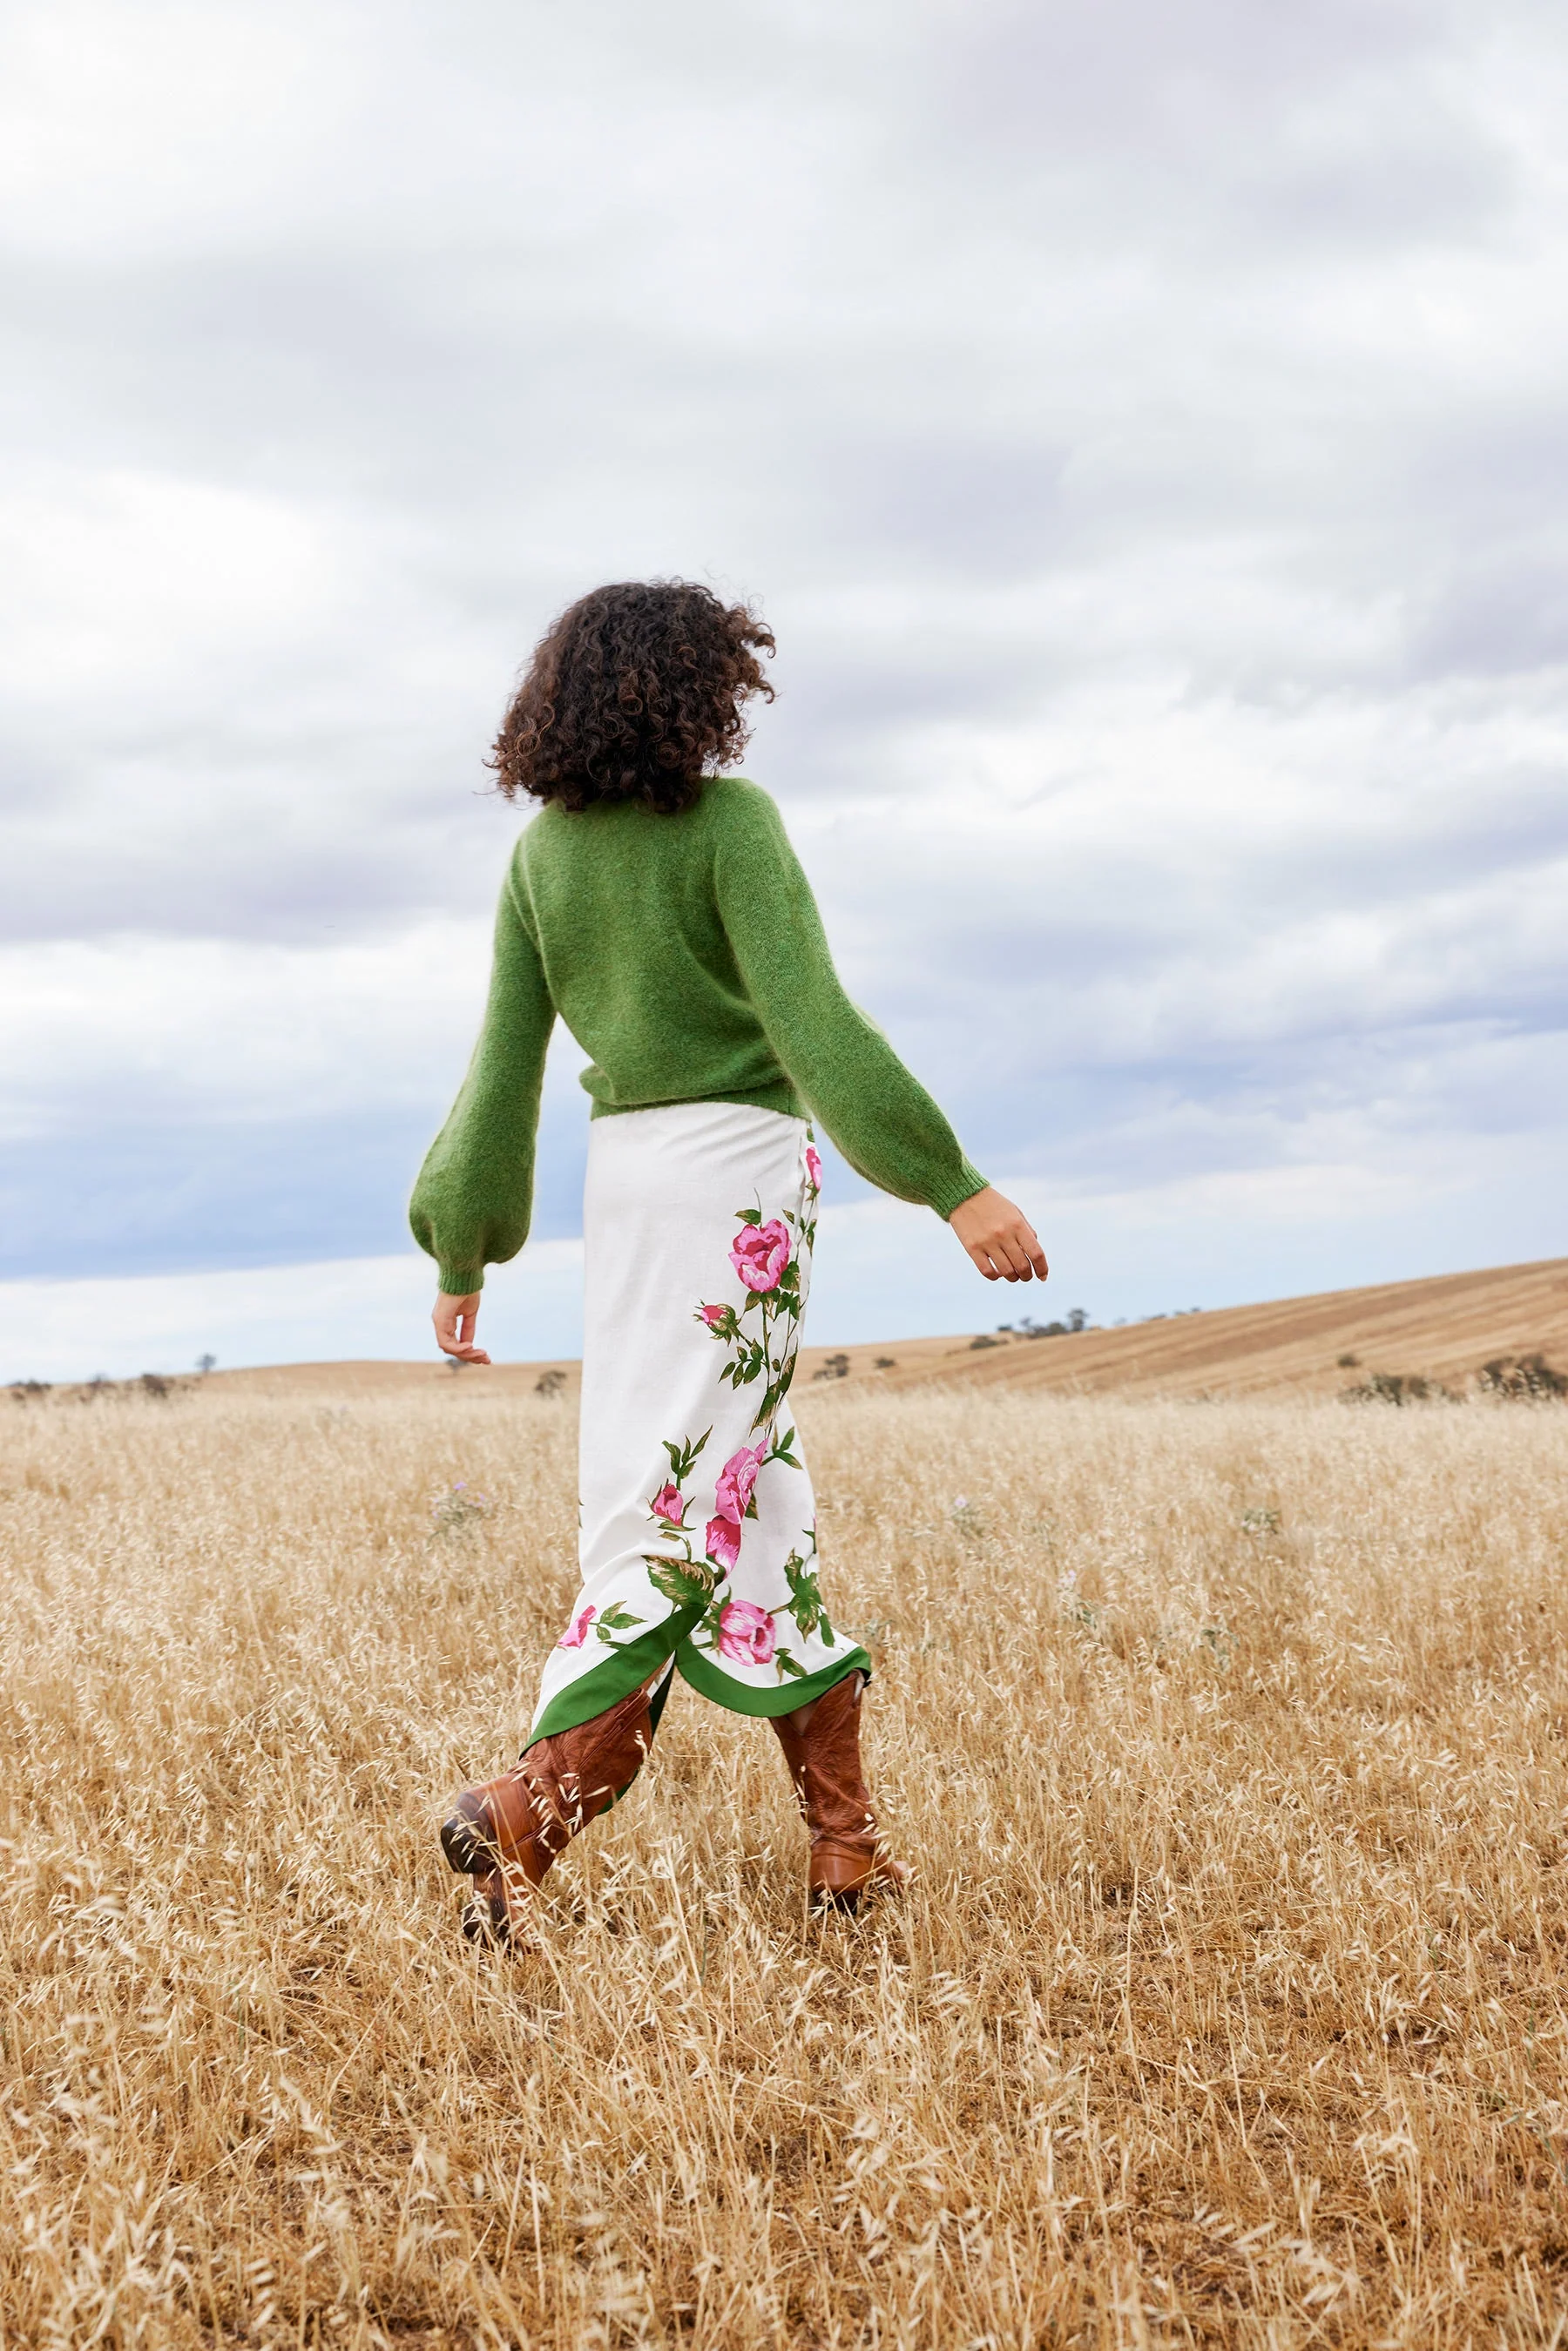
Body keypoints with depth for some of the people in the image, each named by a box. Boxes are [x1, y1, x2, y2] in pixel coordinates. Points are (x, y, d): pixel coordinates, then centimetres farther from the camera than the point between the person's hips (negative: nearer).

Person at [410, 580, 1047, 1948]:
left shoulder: (542, 852, 7)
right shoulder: (727, 819, -10)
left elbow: (505, 1065, 8)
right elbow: (812, 1026, -19)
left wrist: (462, 1255, 15)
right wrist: (956, 1188, -19)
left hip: (625, 1170, 7)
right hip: (739, 1166, -7)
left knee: (765, 1508, 12)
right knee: (691, 1500, -6)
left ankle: (847, 1845, 19)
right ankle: (526, 1812, -20)